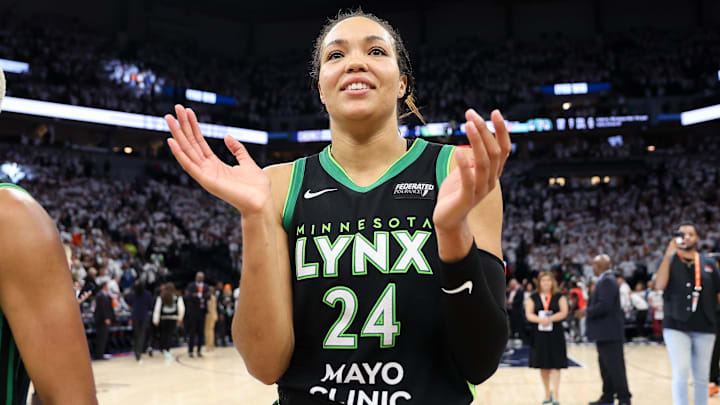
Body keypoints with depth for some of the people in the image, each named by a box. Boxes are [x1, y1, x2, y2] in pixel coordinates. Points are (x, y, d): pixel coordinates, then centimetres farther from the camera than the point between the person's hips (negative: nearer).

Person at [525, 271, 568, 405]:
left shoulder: (559, 296, 3)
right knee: (543, 366, 9)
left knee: (555, 365, -7)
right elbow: (529, 314, -2)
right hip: (539, 334, 2)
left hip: (555, 334, -2)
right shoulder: (533, 297, 6)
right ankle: (547, 393, 24)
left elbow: (564, 312, -7)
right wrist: (540, 319, -21)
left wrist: (550, 319, -21)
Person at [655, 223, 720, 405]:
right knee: (681, 373, -9)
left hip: (705, 327, 3)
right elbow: (659, 285, -15)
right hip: (676, 326, -3)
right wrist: (669, 254, -17)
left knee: (702, 376, 9)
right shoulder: (670, 261, 3)